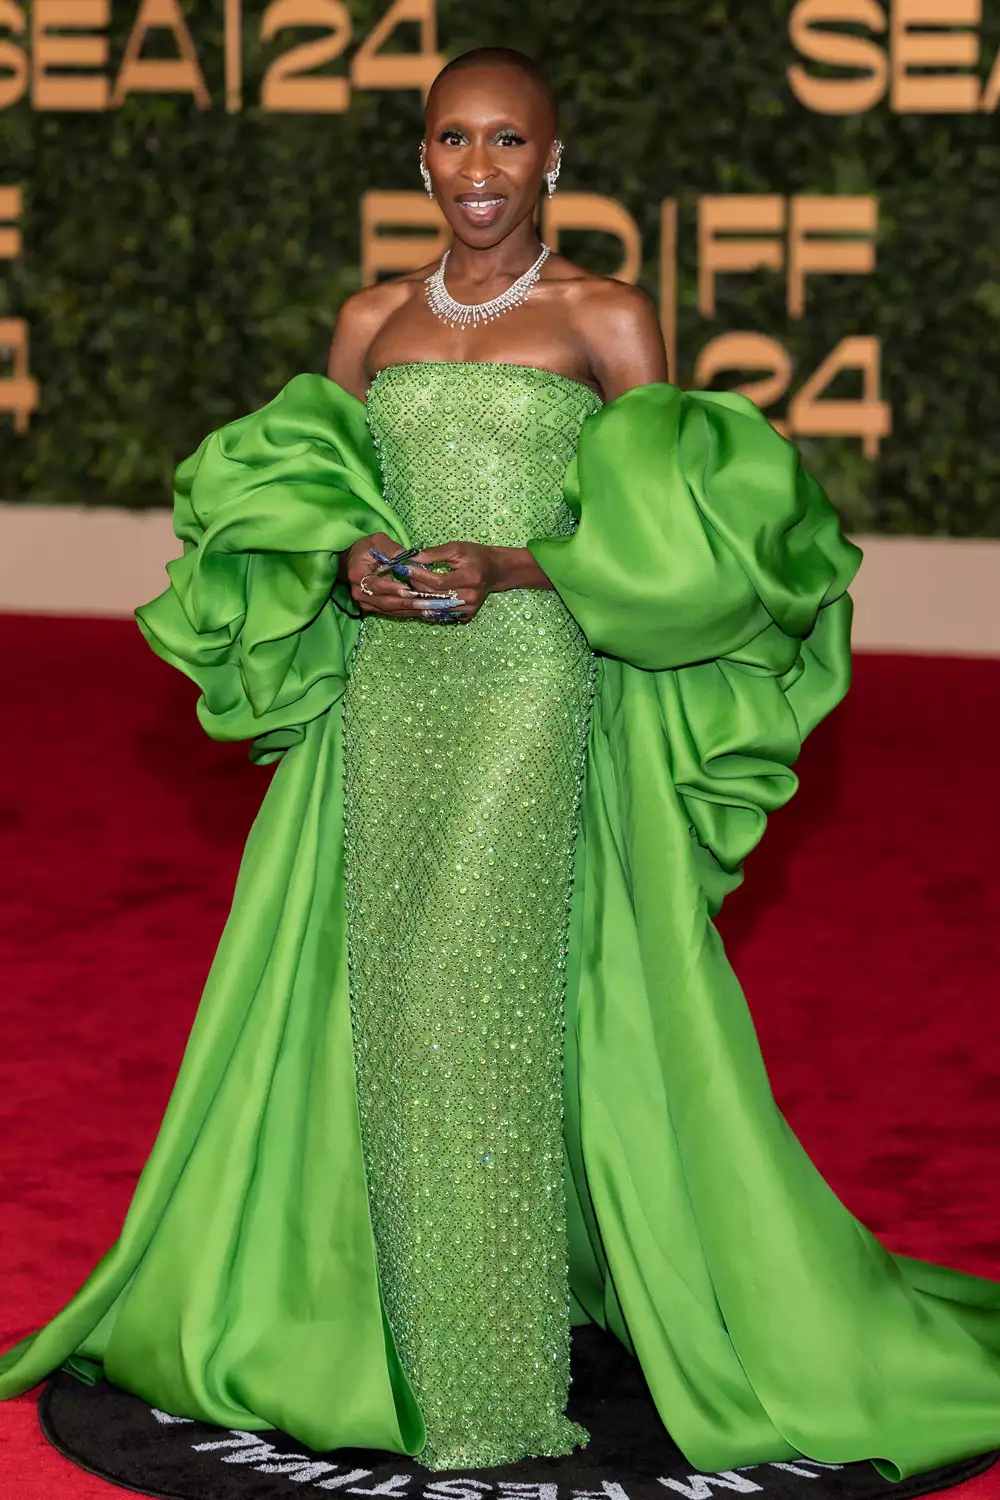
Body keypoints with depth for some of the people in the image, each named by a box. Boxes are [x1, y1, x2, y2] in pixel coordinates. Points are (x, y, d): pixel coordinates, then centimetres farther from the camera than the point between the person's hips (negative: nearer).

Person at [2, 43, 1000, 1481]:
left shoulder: (606, 319, 0)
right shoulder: (372, 321, 12)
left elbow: (661, 536, -1)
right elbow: (296, 498, 17)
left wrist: (508, 569, -16)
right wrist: (349, 563, -6)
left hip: (540, 689, -4)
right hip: (387, 698, 4)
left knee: (495, 998, -9)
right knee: (387, 1001, 3)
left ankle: (501, 1379, -1)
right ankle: (408, 1328, 15)